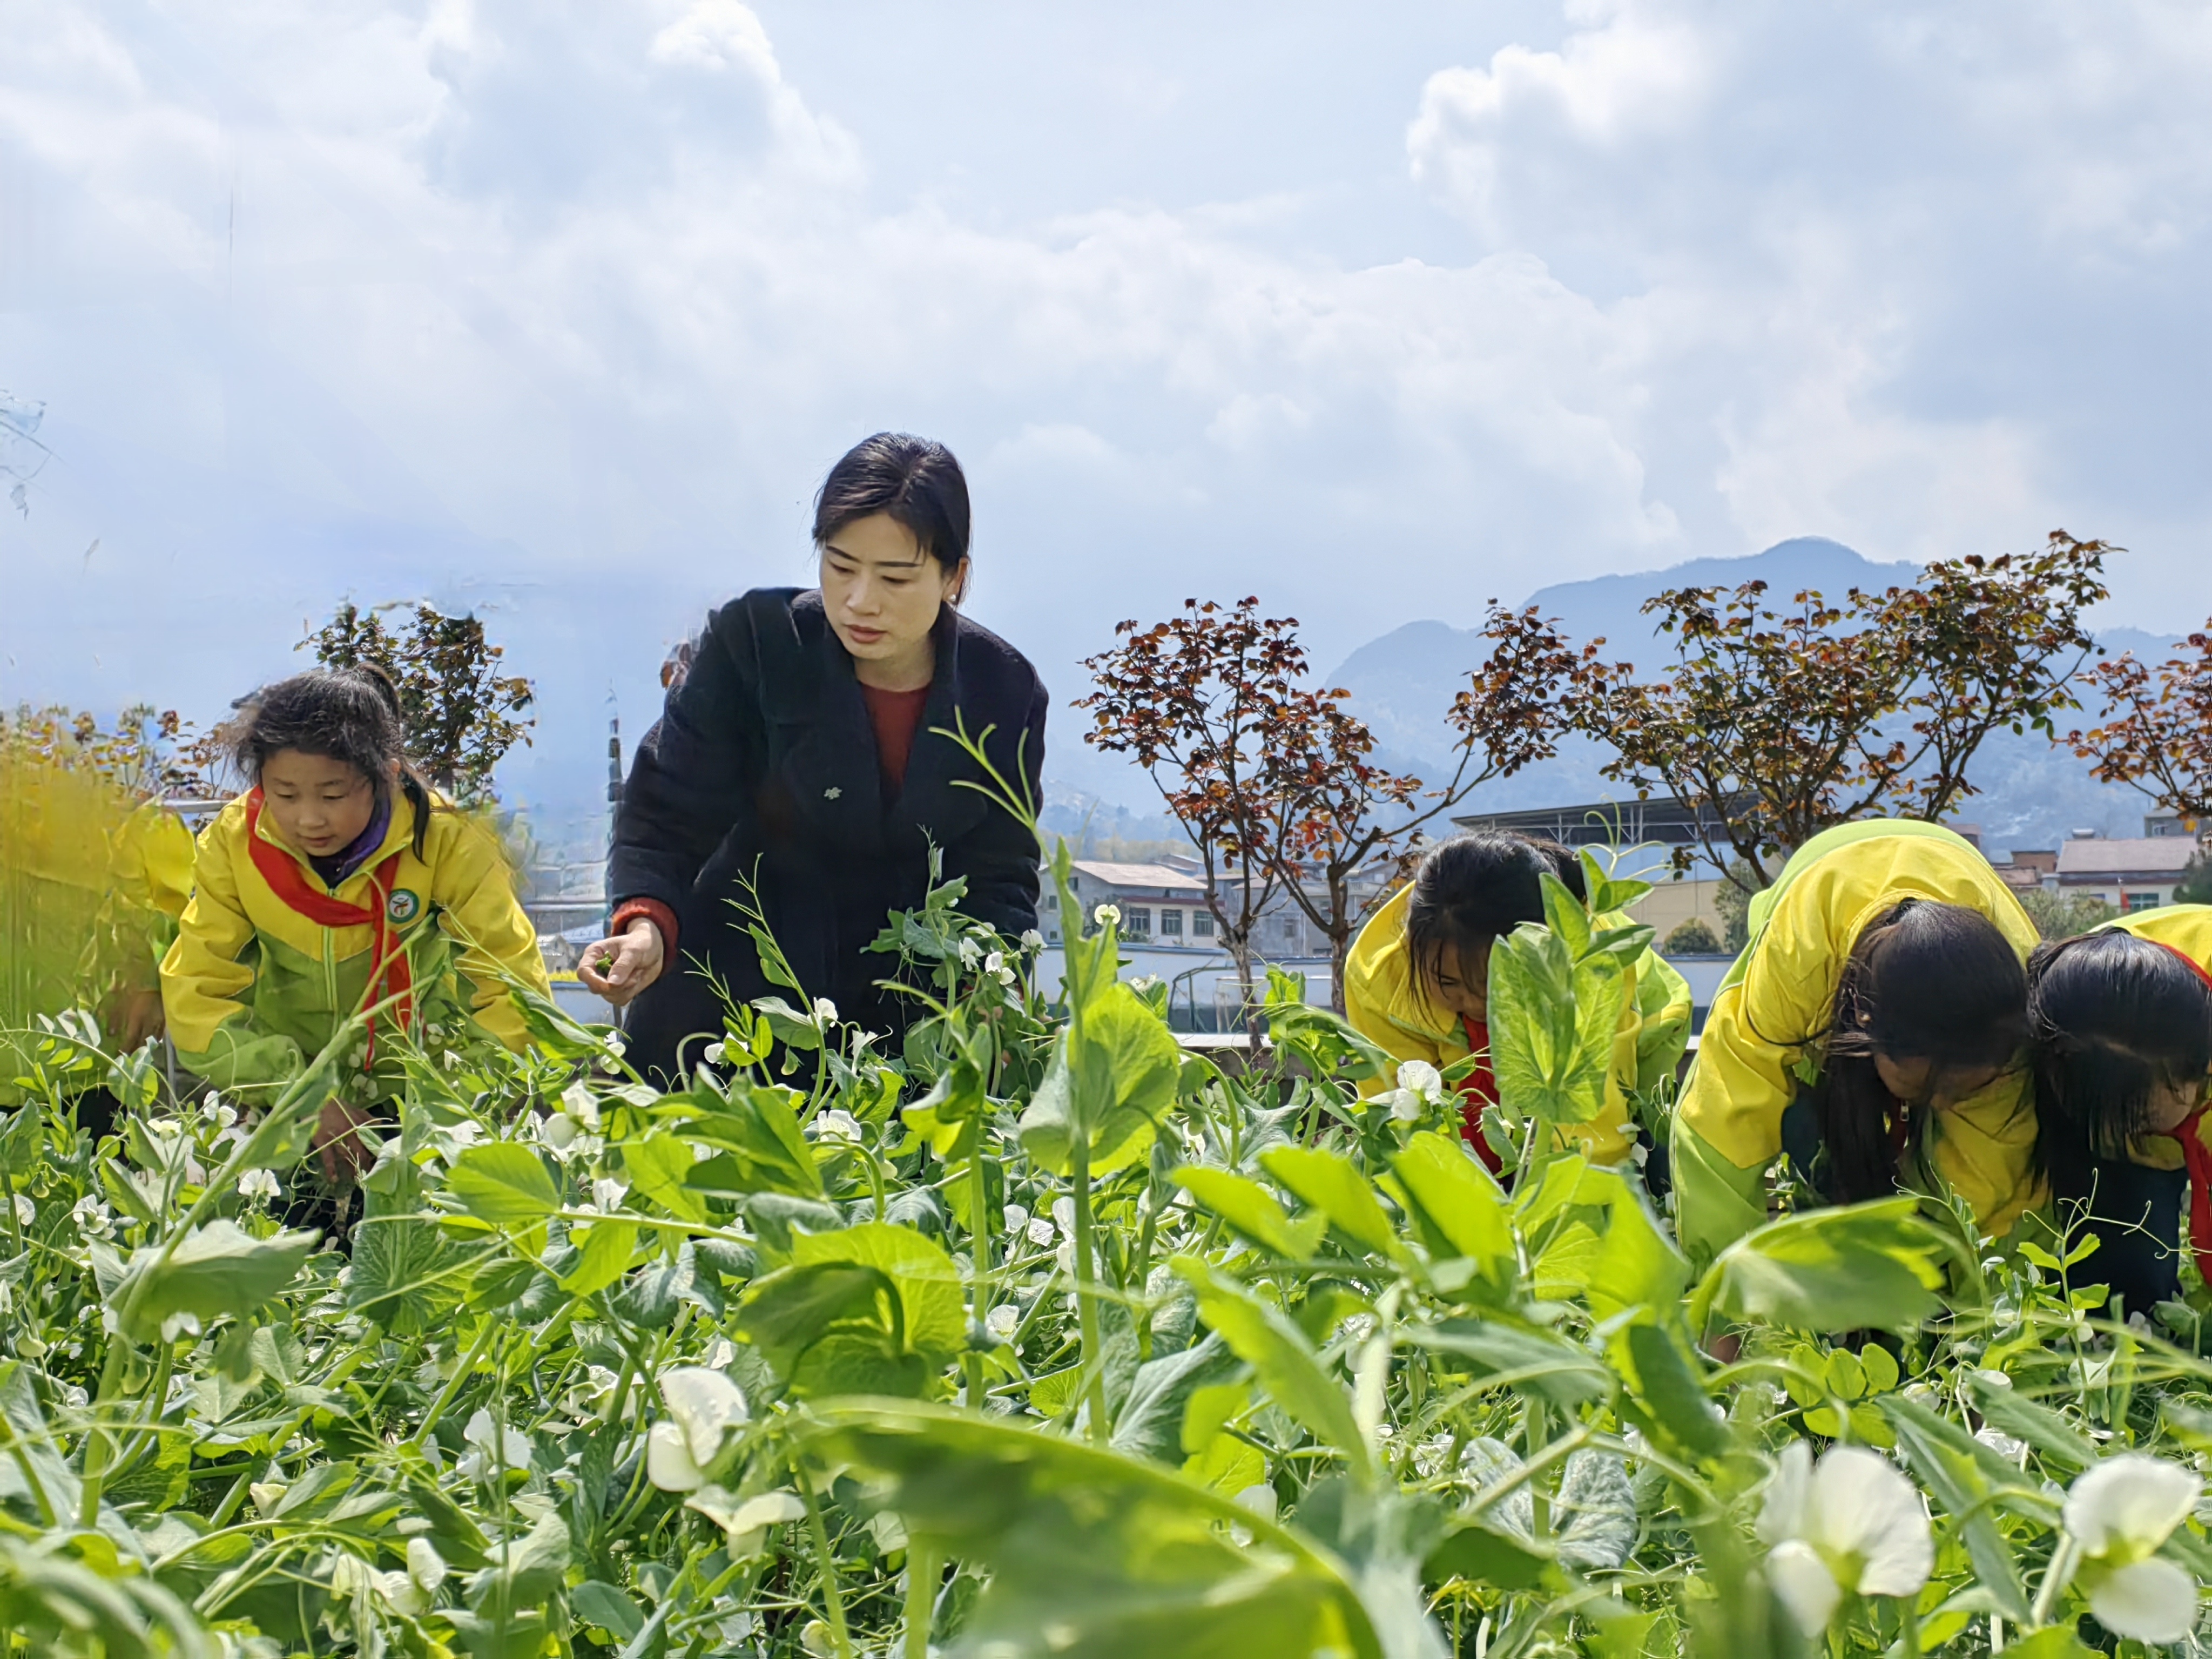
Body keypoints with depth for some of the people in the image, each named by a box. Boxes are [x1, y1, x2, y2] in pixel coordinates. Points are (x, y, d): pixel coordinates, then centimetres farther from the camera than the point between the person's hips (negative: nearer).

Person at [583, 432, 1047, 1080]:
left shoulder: (1005, 691, -7)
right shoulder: (751, 641, -14)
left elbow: (999, 876, -1)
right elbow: (666, 812, -12)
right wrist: (647, 924, -32)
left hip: (914, 1015, 1)